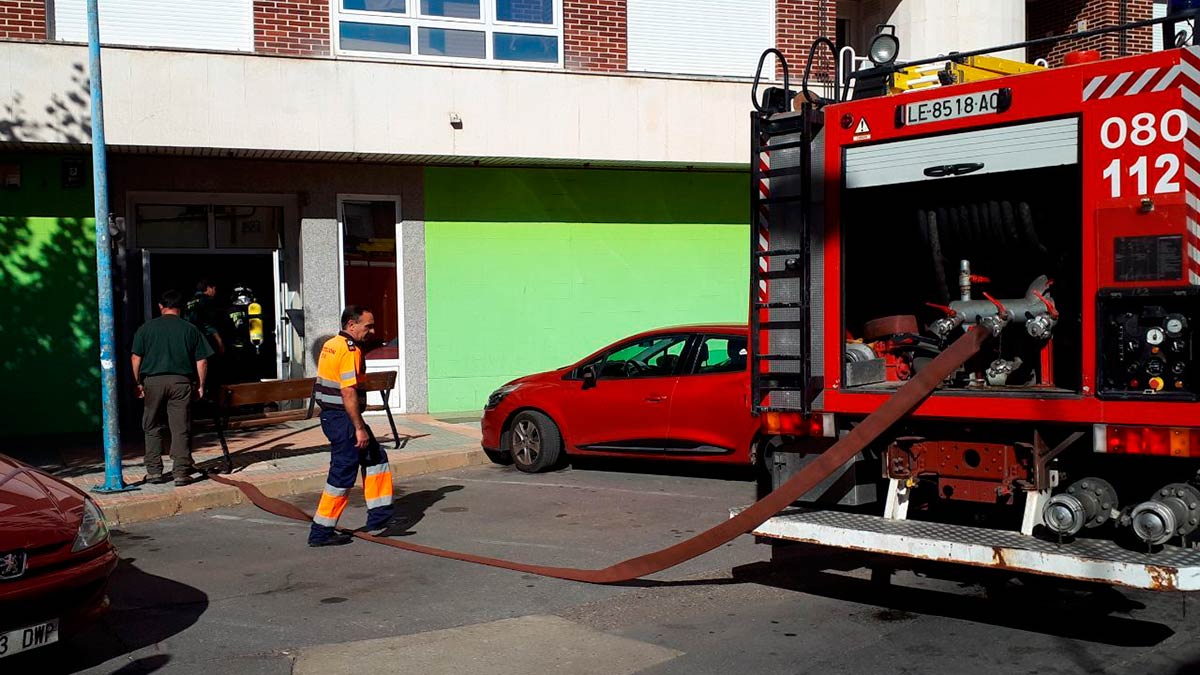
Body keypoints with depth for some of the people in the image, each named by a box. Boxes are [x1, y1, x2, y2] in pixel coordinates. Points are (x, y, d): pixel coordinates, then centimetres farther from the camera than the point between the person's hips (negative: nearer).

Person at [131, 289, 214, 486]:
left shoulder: (147, 328, 4)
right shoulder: (190, 329, 4)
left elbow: (136, 358, 1)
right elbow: (202, 361, 2)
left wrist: (138, 383, 9)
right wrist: (200, 385, 10)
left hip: (153, 381, 1)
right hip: (181, 381, 0)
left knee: (153, 428, 12)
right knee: (181, 429, 1)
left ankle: (154, 471, 12)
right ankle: (181, 472, -1)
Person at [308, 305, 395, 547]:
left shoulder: (330, 345, 13)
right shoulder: (350, 351, -17)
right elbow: (348, 393, -23)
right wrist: (360, 428, -20)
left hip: (330, 415, 10)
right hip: (343, 418, -10)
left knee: (375, 458, 16)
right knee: (343, 473, -2)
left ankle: (379, 517, 16)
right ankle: (321, 531, 5)